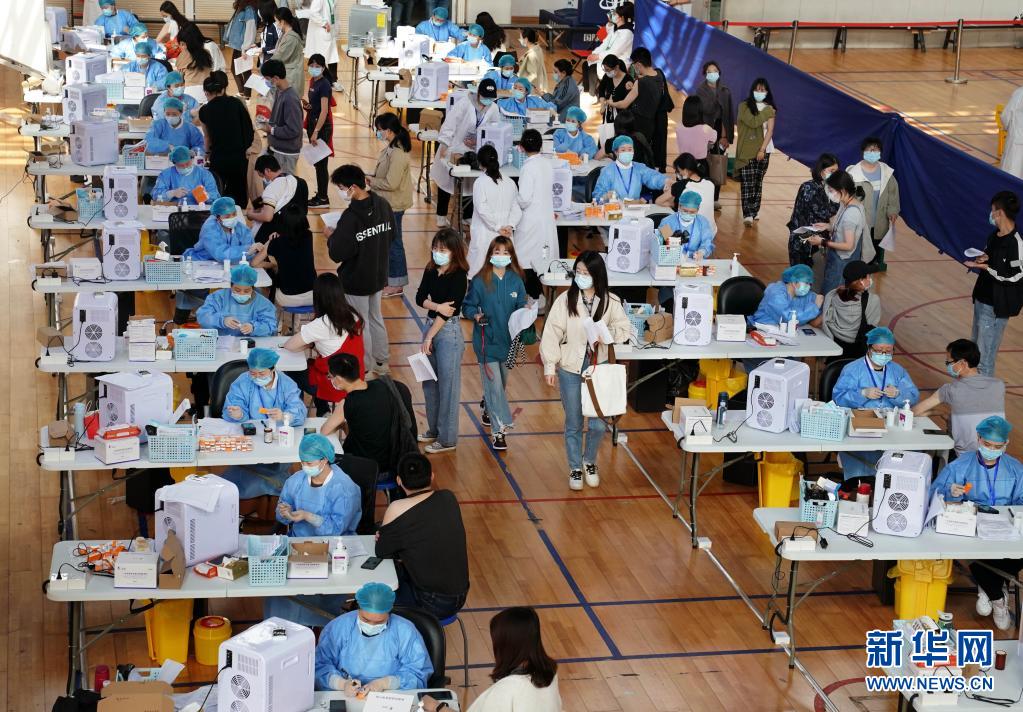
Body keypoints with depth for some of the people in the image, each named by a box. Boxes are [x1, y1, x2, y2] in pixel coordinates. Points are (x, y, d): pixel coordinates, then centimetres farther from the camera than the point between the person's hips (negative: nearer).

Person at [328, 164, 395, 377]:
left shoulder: (351, 217, -29)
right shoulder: (383, 205, -5)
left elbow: (337, 254, -25)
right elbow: (390, 236, 9)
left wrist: (331, 237, -9)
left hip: (356, 281, -7)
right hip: (378, 276, 7)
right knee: (376, 318, 23)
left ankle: (365, 369, 20)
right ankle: (381, 362, 35)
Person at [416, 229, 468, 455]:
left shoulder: (459, 276, -15)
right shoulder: (431, 271, 5)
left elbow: (450, 308, -18)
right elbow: (420, 297, 0)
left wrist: (429, 336, -17)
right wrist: (437, 306, -21)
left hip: (449, 330, -8)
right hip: (431, 324, 8)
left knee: (447, 384, -1)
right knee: (429, 382, 16)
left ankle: (447, 438, 7)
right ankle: (434, 429, 31)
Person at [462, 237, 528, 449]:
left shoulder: (516, 281, -1)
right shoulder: (479, 281, -10)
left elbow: (521, 307, 6)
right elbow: (467, 306, -3)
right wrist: (475, 315, -22)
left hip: (507, 340, 4)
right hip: (486, 341, -4)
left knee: (502, 382, 19)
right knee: (494, 385, -6)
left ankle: (488, 407, 47)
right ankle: (498, 430, -2)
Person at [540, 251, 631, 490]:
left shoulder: (611, 302, -5)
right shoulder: (565, 300, -8)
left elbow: (625, 330, 2)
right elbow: (552, 333, -6)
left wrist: (607, 334, -19)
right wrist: (550, 366, -8)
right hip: (570, 370, -1)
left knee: (598, 423, 3)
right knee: (573, 423, 9)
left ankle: (590, 461, 31)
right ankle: (575, 468, 27)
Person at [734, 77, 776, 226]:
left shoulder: (770, 109, 6)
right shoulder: (744, 106, -1)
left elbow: (770, 130, -2)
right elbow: (752, 122, -15)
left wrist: (762, 149, -12)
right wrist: (766, 112, -5)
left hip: (763, 149, 3)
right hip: (746, 150, -3)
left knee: (758, 181, 7)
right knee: (747, 182, -9)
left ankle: (754, 211, 16)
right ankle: (747, 214, -15)